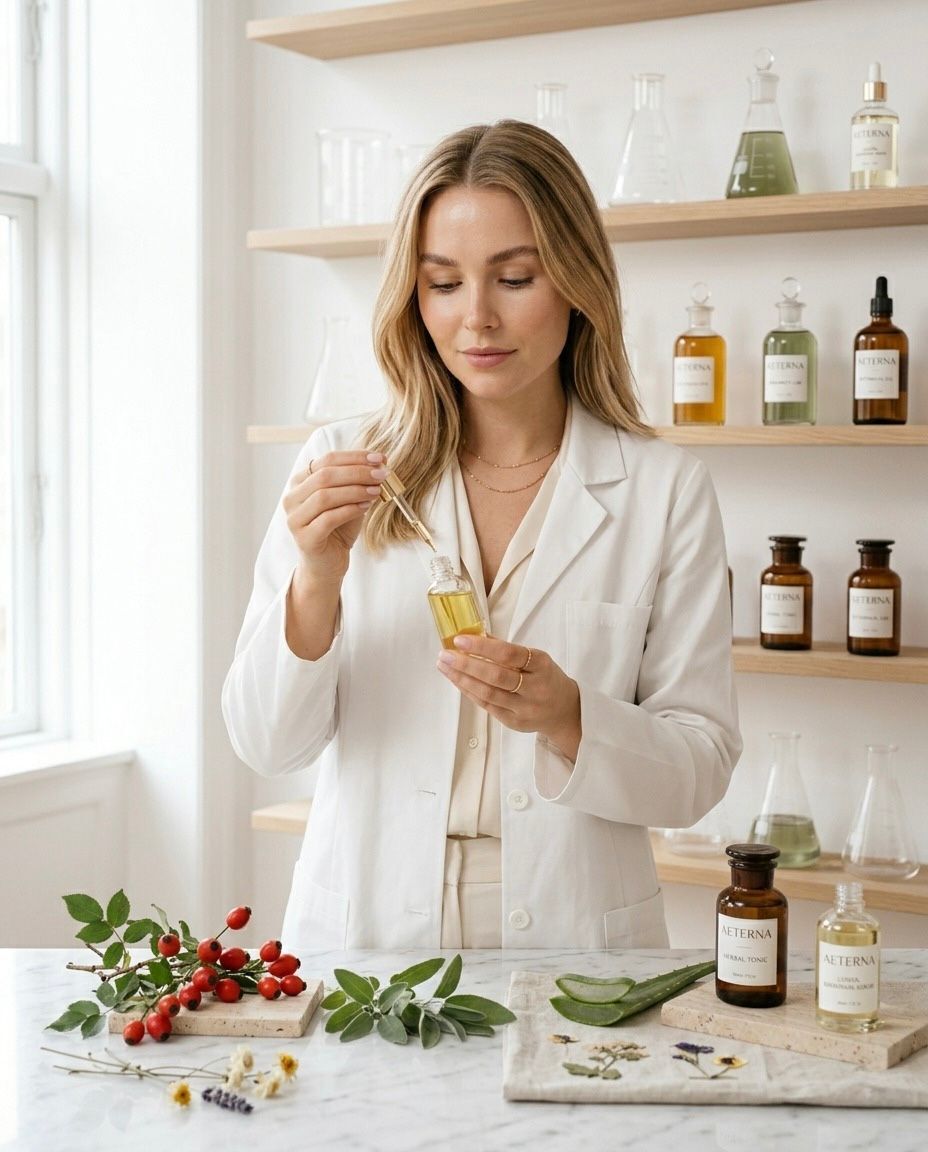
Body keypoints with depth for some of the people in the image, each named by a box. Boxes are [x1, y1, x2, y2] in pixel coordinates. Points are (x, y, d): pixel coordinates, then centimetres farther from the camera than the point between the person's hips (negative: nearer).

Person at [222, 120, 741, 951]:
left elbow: (699, 768, 2)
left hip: (572, 940, 0)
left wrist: (569, 718, -16)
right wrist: (316, 583, -13)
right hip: (361, 937, 1)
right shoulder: (343, 467, 4)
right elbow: (268, 744, 2)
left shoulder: (664, 491, 1)